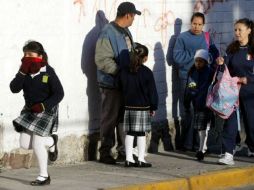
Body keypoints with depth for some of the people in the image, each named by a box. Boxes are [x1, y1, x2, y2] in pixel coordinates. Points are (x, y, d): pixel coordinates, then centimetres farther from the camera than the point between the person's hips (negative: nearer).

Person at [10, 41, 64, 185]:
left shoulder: (48, 72, -16)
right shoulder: (25, 71, -2)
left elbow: (59, 94, -16)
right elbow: (14, 88, -14)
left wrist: (43, 106, -25)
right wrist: (23, 72, -25)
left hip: (46, 110, -6)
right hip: (30, 110, 6)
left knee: (37, 143, -11)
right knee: (25, 144, 4)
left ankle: (44, 176, 5)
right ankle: (51, 142, 32)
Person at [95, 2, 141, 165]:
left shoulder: (125, 32, 11)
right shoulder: (108, 33, -17)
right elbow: (102, 60, -22)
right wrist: (120, 72, -23)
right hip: (111, 84, -8)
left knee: (125, 118, 13)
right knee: (110, 119, 0)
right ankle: (105, 152, 8)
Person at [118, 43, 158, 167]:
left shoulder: (124, 72, 4)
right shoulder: (146, 73, -8)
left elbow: (121, 88, 13)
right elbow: (152, 91, -5)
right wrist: (153, 107, 3)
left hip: (128, 107, 4)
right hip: (143, 107, -4)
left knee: (129, 133, 7)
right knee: (141, 134, 0)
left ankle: (129, 159, 7)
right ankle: (141, 160, 1)